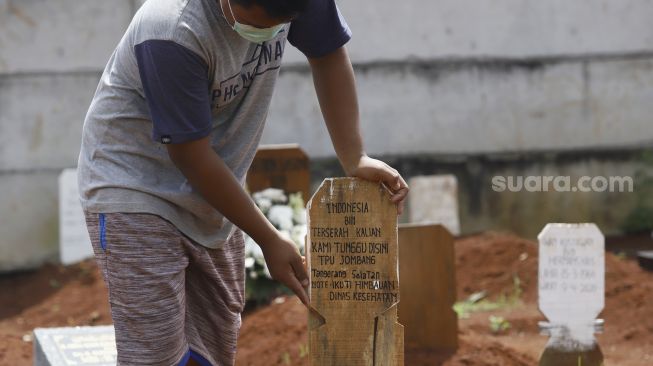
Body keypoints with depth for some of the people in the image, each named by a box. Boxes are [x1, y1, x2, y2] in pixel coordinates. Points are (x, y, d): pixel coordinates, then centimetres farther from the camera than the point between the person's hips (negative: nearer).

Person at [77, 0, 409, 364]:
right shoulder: (173, 33, -33)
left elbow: (328, 55, 4)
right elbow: (192, 156, -23)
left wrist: (355, 160, -3)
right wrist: (270, 241, -15)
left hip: (213, 198, 7)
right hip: (133, 192, -6)